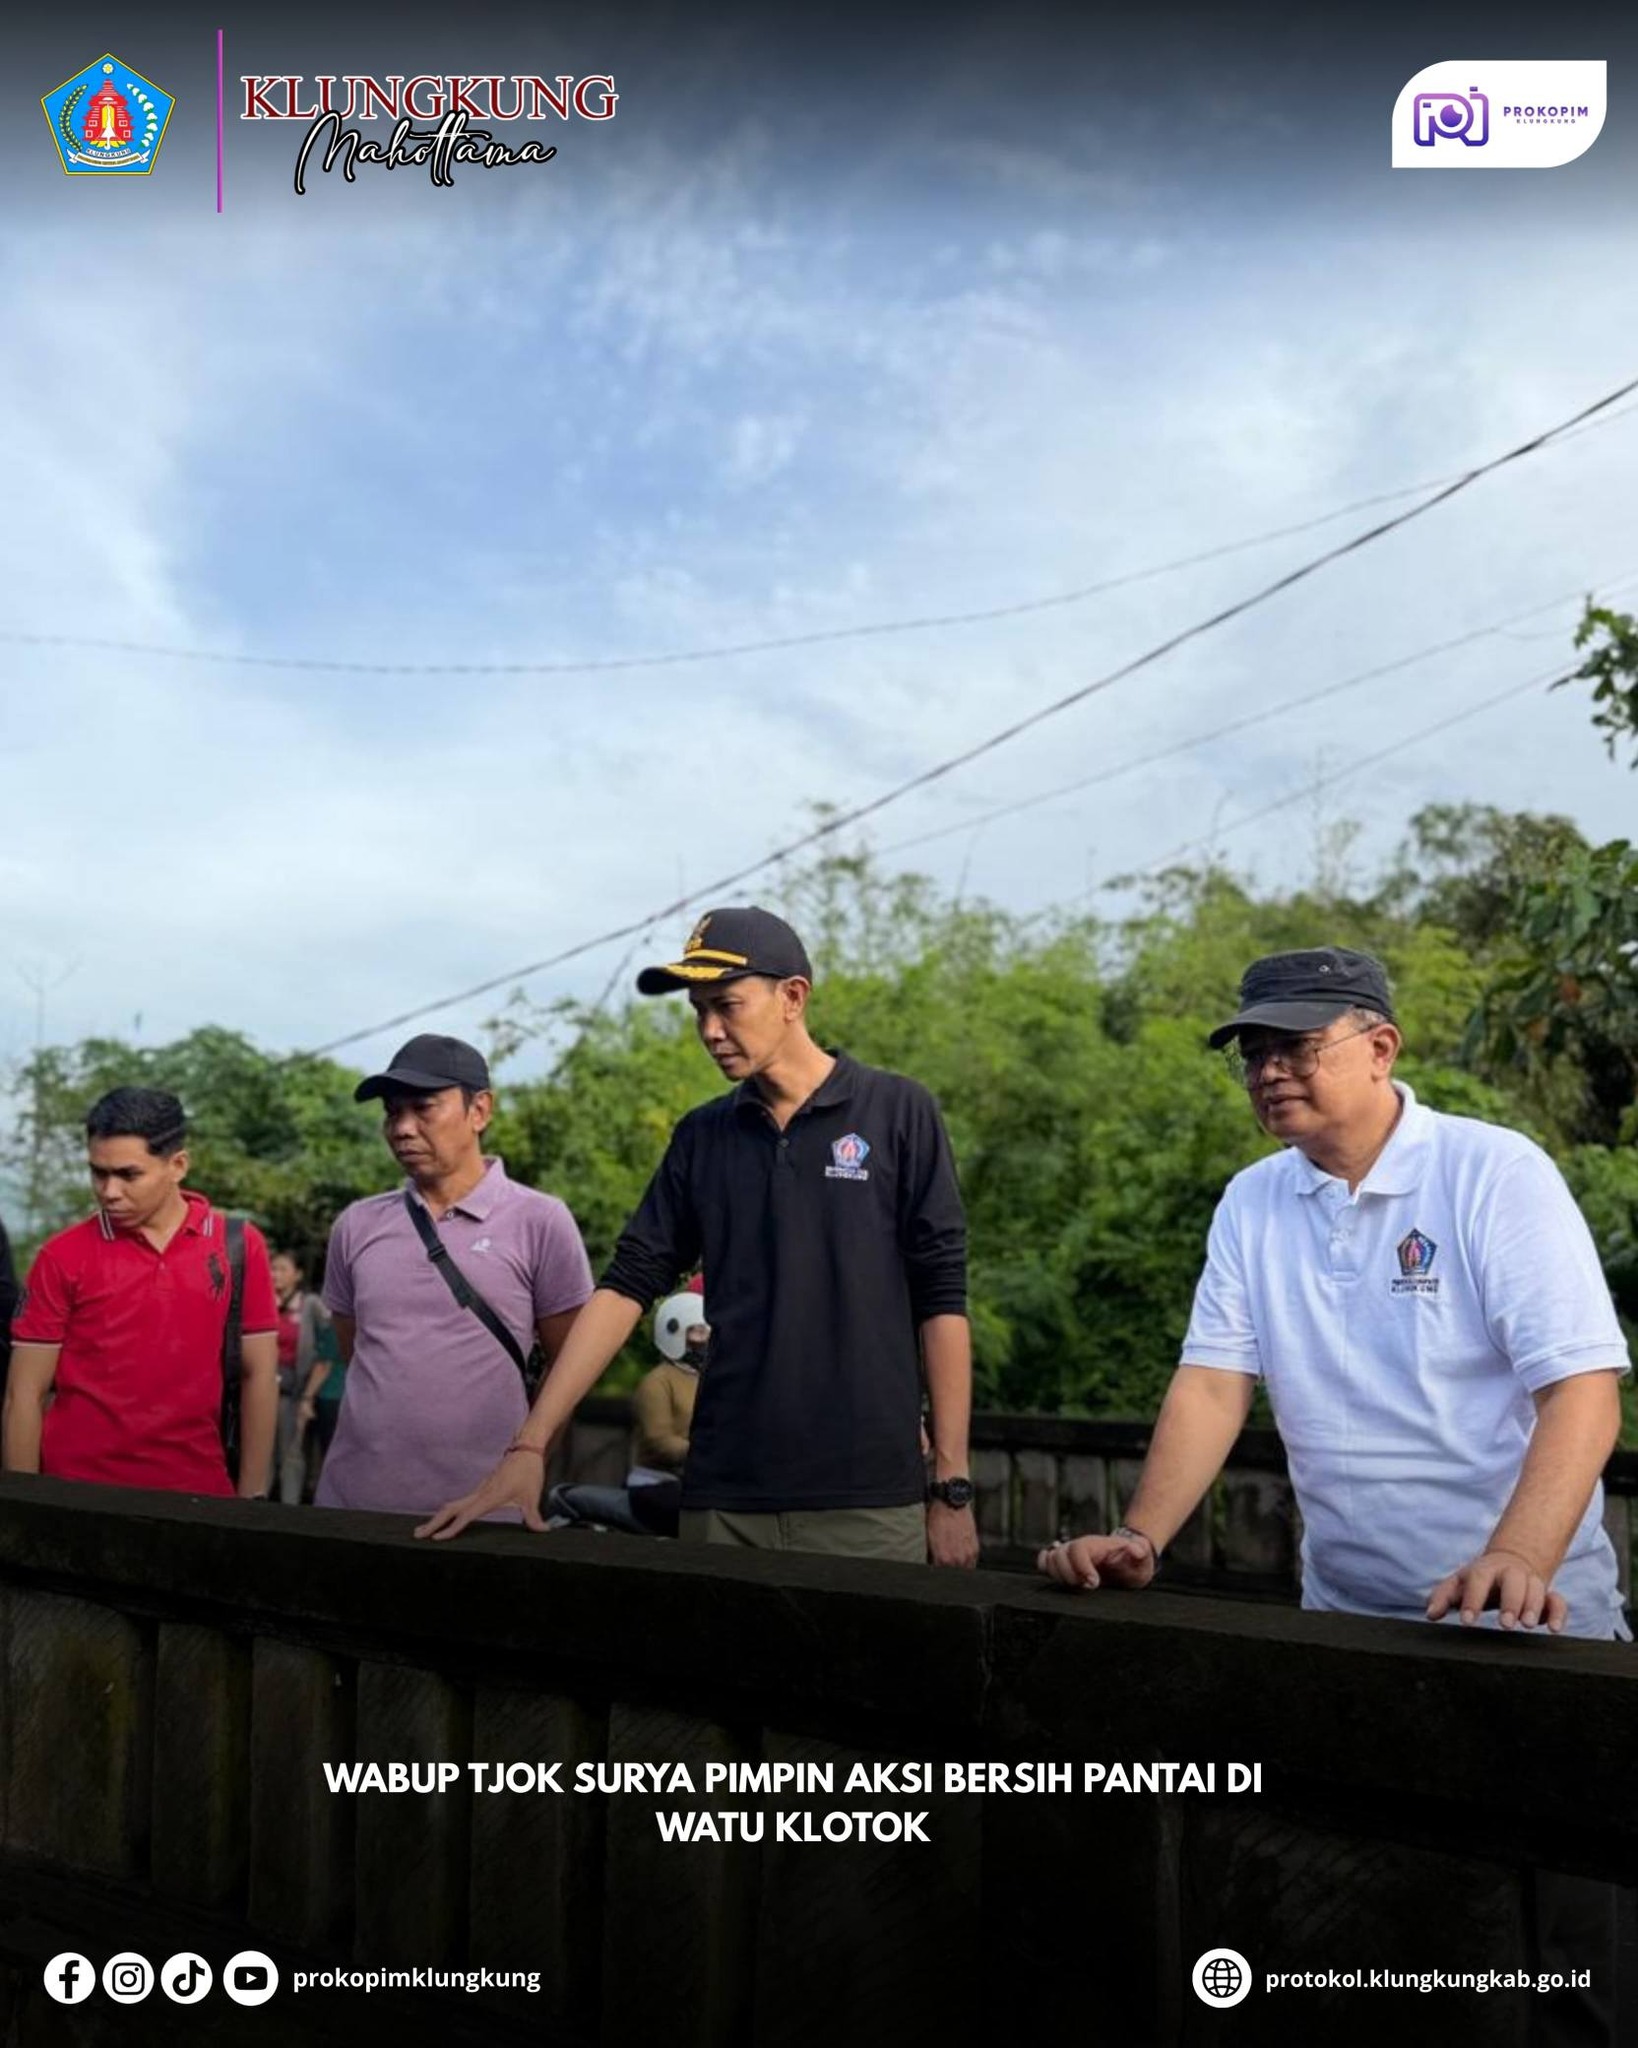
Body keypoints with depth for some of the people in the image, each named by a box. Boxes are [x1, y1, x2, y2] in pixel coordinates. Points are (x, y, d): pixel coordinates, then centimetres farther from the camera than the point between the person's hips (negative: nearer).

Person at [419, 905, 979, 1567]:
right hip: (722, 1498, 3)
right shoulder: (700, 1137, 9)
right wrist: (530, 1444, -4)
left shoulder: (897, 1113, -2)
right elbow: (628, 1283, 5)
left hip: (867, 1500, -3)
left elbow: (941, 1299, -3)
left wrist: (951, 1487, -5)